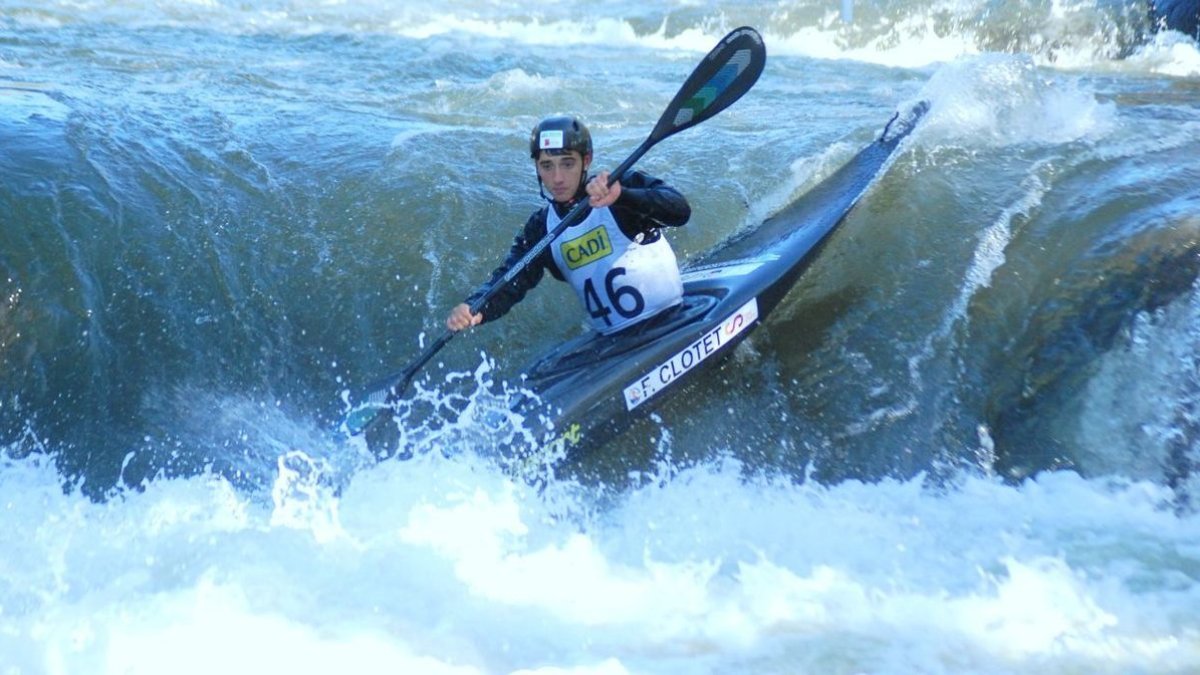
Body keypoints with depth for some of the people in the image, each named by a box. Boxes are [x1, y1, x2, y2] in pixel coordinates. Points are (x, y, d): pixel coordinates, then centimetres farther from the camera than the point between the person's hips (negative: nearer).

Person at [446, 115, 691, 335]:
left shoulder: (624, 186, -4)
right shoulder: (540, 228, 7)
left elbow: (680, 210, -20)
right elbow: (508, 282, -2)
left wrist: (621, 196, -36)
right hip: (611, 343, 4)